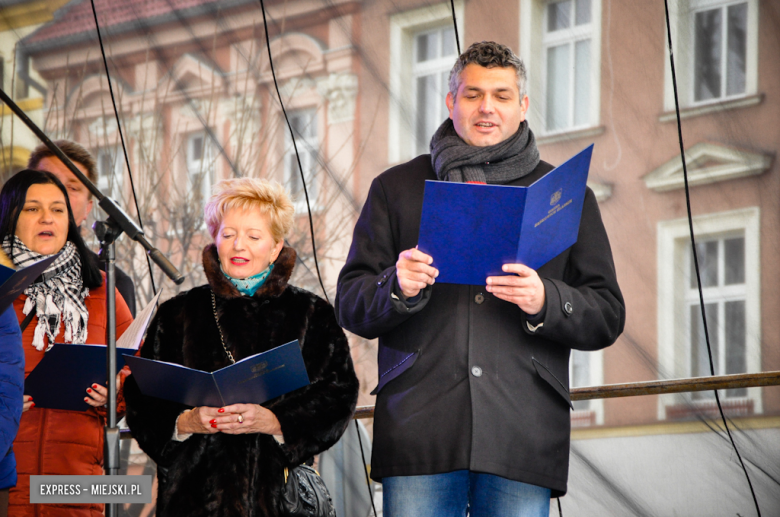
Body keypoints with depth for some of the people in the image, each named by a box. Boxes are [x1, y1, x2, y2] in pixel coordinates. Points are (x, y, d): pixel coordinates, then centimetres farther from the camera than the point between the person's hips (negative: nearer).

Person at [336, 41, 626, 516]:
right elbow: (350, 307, 13)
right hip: (421, 430, 0)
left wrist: (546, 303, -9)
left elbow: (608, 317, 12)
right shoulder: (396, 188, 18)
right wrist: (397, 288, -9)